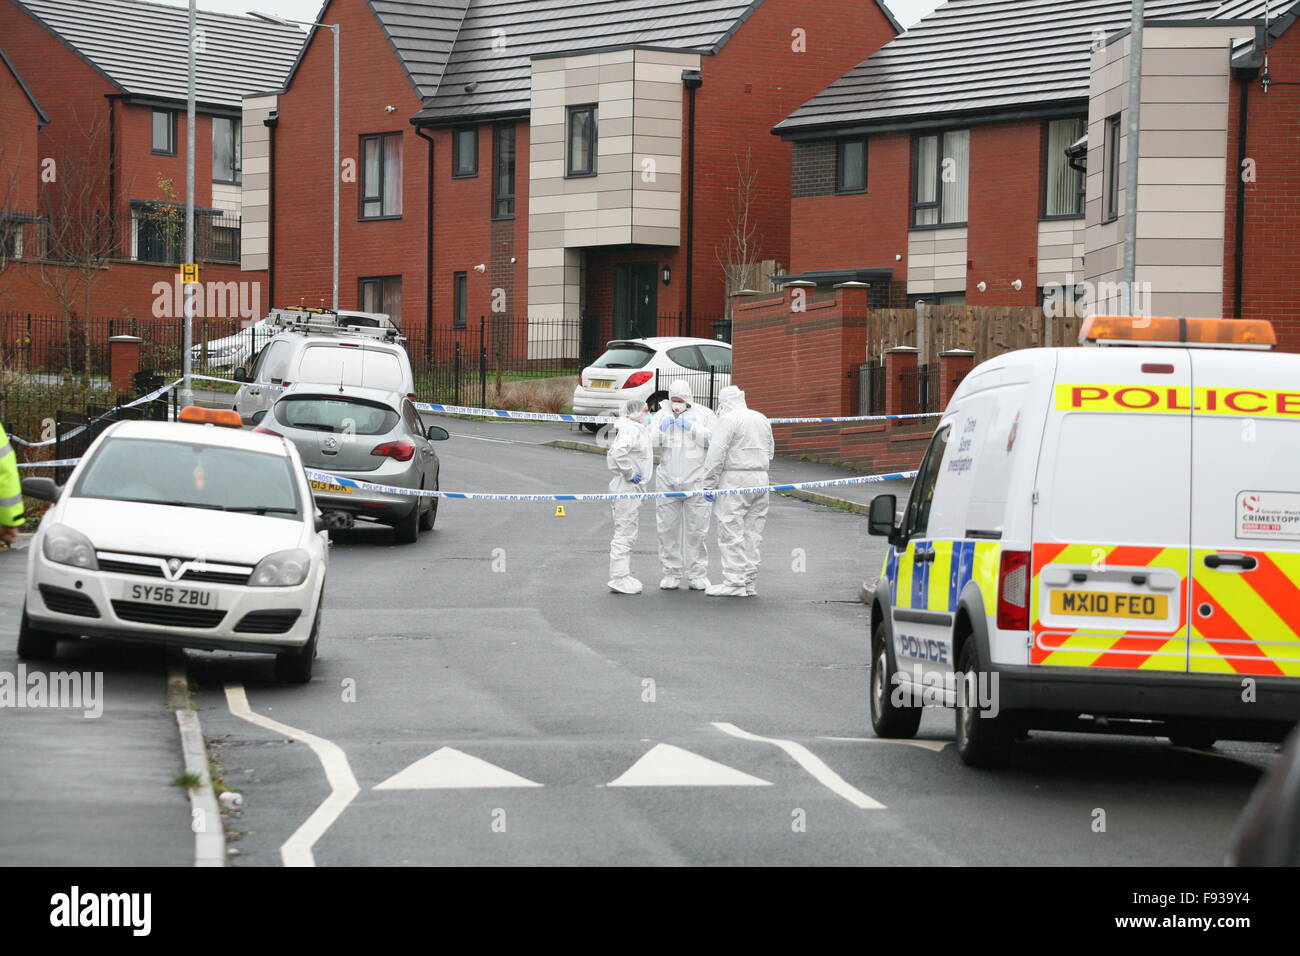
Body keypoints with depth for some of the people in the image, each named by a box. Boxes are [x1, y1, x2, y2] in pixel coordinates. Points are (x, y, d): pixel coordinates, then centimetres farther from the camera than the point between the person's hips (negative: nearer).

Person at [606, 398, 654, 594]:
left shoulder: (638, 429, 17)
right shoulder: (631, 430, -16)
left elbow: (612, 454, 26)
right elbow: (618, 452, -34)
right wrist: (630, 473, -23)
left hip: (633, 488, 11)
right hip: (627, 488, -11)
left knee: (627, 534, 16)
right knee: (624, 534, -8)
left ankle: (624, 576, 23)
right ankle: (619, 578, -6)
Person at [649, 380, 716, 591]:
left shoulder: (704, 414, 5)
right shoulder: (661, 415, 11)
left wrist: (693, 429, -15)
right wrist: (661, 429, -13)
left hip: (696, 480, -2)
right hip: (667, 481, 2)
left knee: (696, 530, -2)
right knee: (668, 530, 4)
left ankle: (697, 575, 5)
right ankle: (671, 573, 12)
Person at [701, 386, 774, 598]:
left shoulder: (728, 420, -9)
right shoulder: (762, 419, 15)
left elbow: (717, 454, -14)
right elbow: (770, 452, 21)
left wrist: (709, 484, -10)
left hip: (735, 479, -8)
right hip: (760, 479, 8)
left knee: (731, 533, -5)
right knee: (752, 533, 10)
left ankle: (734, 583, -8)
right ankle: (749, 583, 11)